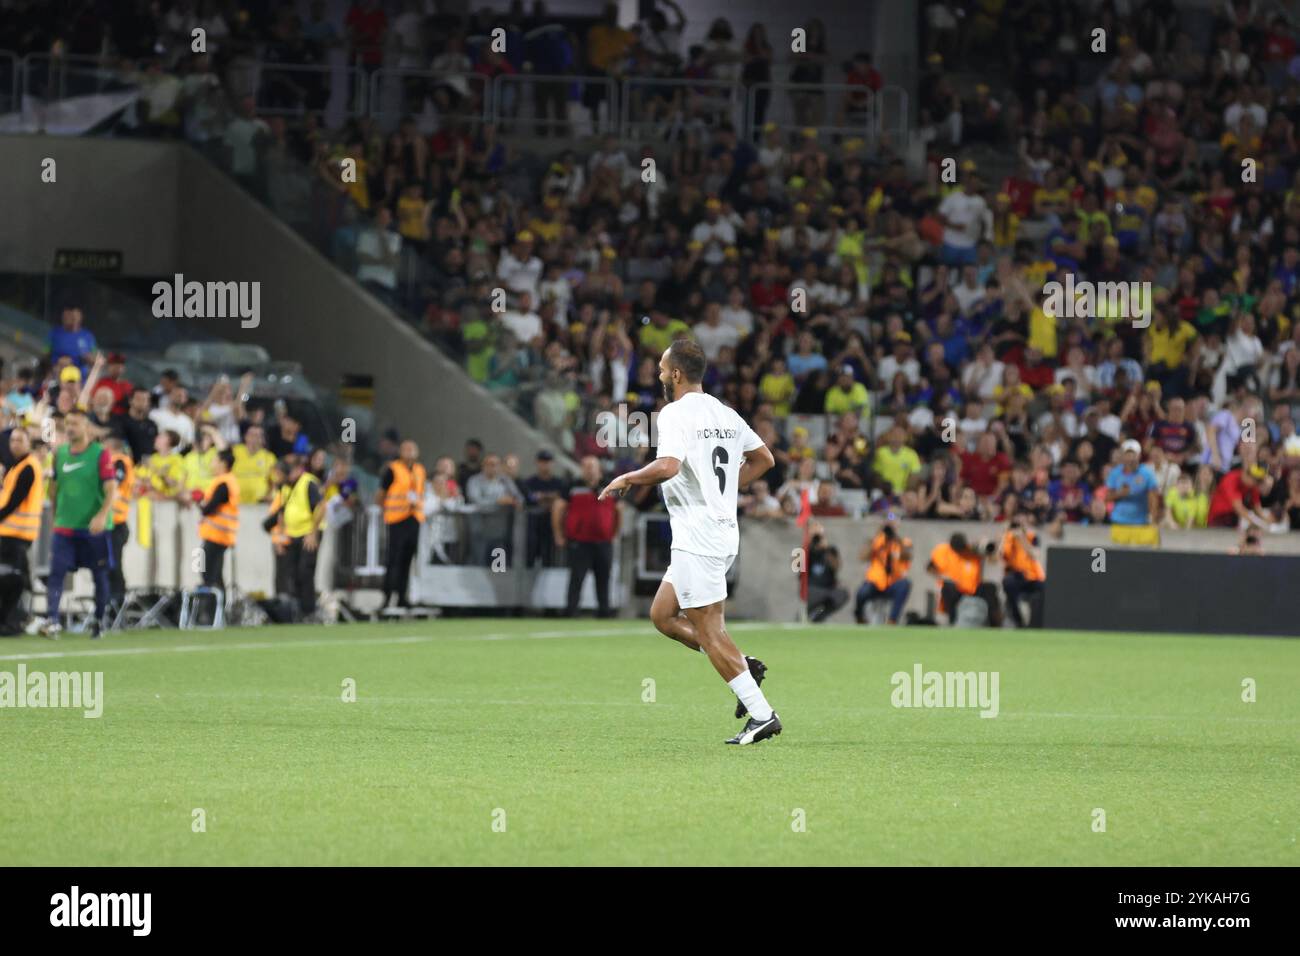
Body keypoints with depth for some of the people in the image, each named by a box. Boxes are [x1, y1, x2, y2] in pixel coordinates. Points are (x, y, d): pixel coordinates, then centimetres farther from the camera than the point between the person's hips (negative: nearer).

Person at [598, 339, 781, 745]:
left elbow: (668, 466, -28)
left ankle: (762, 714, -9)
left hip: (696, 538, -9)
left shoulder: (675, 413, -13)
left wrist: (626, 479, -12)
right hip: (725, 529, 9)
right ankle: (744, 666, 7)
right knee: (662, 615, 16)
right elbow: (764, 459, 23)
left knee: (709, 631, -6)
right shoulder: (725, 414, 13)